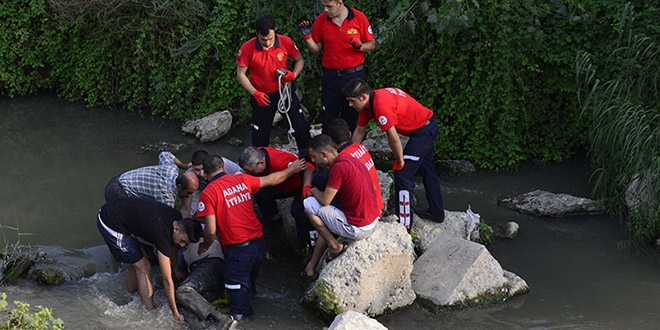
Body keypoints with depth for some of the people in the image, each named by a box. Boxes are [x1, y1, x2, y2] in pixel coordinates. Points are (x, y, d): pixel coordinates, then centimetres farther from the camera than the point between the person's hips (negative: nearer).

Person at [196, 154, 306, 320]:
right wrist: (291, 170, 38)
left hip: (238, 249, -6)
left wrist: (205, 246, 10)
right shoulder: (242, 179, 6)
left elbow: (211, 230, -11)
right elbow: (272, 180, 21)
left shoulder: (208, 193, -9)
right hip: (258, 243, 6)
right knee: (250, 284, 25)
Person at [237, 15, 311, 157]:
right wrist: (255, 93, -21)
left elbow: (299, 60, 3)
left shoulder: (285, 42, -15)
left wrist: (294, 74, -17)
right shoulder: (247, 48, -20)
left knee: (301, 127, 3)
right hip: (262, 96, -1)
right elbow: (240, 74, -11)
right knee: (260, 135, 10)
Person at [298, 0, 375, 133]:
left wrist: (361, 46, -18)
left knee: (353, 119, 7)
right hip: (331, 77, 1)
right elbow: (316, 50, 6)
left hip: (355, 76, -1)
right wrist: (307, 36, -11)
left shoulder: (359, 17, -5)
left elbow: (372, 44, 3)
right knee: (328, 119, 3)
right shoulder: (321, 21, -1)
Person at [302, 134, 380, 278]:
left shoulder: (338, 168, -19)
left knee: (309, 204, -3)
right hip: (374, 222, 9)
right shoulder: (350, 159, 9)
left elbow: (325, 200, -16)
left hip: (358, 229, -9)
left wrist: (314, 191, 7)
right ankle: (312, 266, 32)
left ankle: (335, 246, 6)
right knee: (326, 222, 30)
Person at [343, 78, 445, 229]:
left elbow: (393, 137, -27)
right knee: (426, 169, 25)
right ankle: (437, 212, 42)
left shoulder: (381, 105, -30)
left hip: (423, 130, -10)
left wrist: (400, 161, -13)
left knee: (402, 174, -11)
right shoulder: (368, 102, 0)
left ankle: (404, 225, -6)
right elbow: (359, 131, 12)